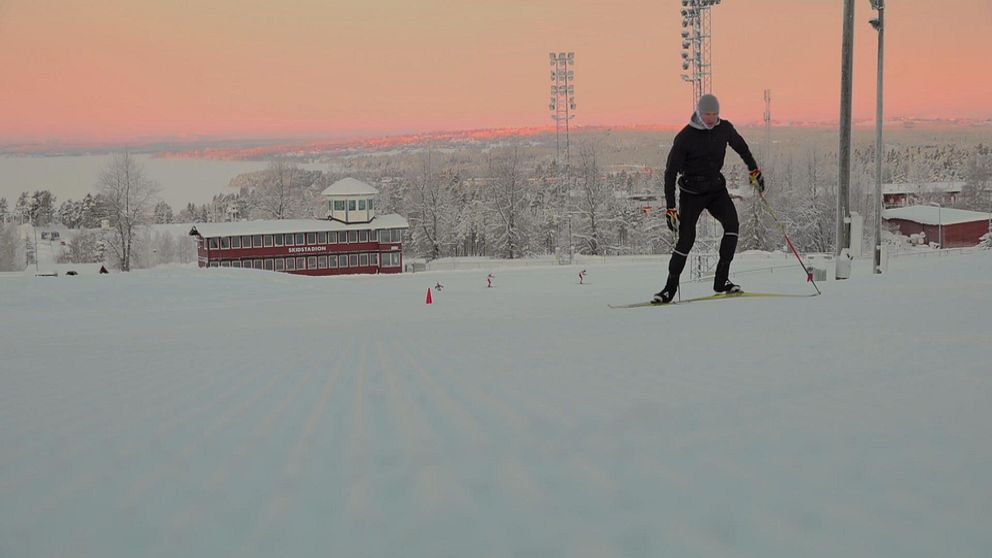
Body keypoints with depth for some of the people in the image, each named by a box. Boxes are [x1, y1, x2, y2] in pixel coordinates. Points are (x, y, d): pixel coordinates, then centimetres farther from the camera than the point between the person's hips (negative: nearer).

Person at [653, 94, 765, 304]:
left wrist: (754, 170, 25)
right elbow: (670, 172, -14)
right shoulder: (685, 137, -16)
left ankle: (721, 279, -12)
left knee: (732, 223, -18)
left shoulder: (725, 128, -3)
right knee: (686, 239, -12)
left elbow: (741, 147, 19)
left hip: (716, 187, 4)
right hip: (691, 191, -4)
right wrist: (670, 208, -17)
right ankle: (670, 287, 1)